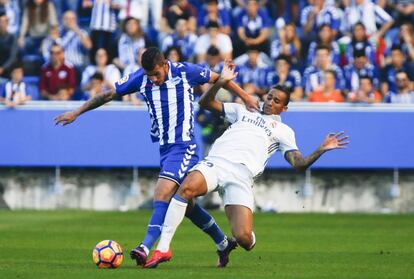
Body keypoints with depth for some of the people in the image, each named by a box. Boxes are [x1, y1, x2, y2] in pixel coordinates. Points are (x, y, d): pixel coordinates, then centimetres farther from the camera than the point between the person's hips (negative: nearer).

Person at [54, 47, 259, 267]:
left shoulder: (185, 72, -11)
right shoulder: (140, 78, -1)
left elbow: (217, 78, 3)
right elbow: (108, 95, 8)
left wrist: (246, 98, 9)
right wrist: (76, 113, 9)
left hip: (184, 147, -6)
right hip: (164, 148, 6)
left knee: (162, 194, -22)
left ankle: (146, 248, -33)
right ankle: (223, 243, 29)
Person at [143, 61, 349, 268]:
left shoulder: (284, 131, 25)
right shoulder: (243, 111, 32)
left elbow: (299, 164, 14)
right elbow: (206, 103, 30)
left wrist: (322, 149, 0)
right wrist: (221, 82, 15)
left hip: (242, 177, -1)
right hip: (215, 163, 1)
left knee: (244, 238, -20)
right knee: (186, 188, -34)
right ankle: (163, 249, -31)